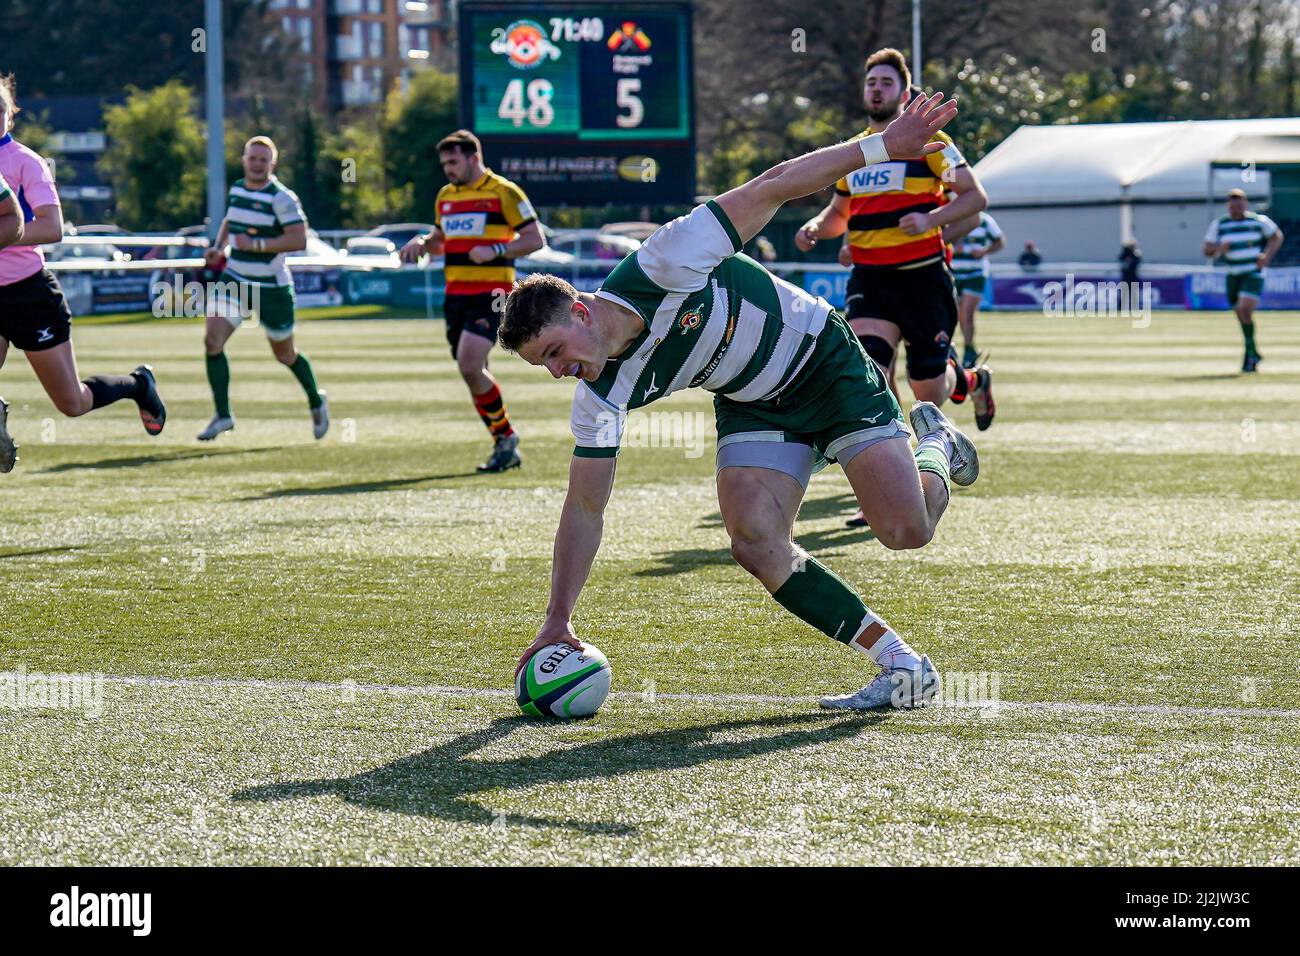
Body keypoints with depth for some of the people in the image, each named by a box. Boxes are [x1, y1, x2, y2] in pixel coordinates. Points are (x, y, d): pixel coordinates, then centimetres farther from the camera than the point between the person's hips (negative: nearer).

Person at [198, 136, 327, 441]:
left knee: (284, 354, 10)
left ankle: (316, 401, 38)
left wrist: (256, 244, -26)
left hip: (272, 288, -5)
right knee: (212, 340, -14)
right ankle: (222, 414, -6)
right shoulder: (236, 189, 6)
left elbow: (299, 239, -22)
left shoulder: (282, 198, -15)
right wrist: (218, 247, 7)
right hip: (234, 281, 5)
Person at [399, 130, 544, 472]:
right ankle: (506, 444, 17)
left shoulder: (503, 192, -5)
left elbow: (535, 239, -7)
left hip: (490, 294, -7)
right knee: (472, 372, 6)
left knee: (469, 366, -19)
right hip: (456, 294, 7)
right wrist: (421, 243, 6)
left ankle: (506, 437, -4)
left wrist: (496, 250, -20)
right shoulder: (445, 196, 16)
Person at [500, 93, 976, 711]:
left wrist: (881, 145, -24)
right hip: (753, 405, 4)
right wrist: (557, 622, -12)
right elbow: (584, 511, -7)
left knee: (906, 528, -16)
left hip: (825, 358, -4)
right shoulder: (601, 397, -16)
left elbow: (772, 187, -25)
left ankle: (933, 444, 21)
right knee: (754, 541, -21)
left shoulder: (664, 265, -31)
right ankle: (901, 664, -11)